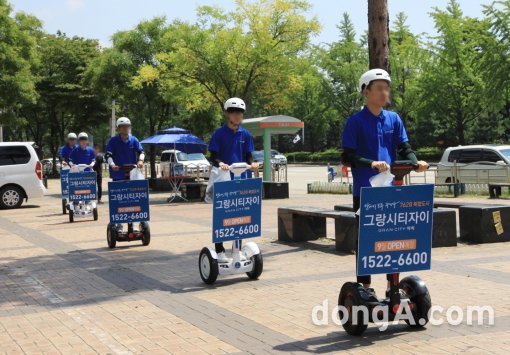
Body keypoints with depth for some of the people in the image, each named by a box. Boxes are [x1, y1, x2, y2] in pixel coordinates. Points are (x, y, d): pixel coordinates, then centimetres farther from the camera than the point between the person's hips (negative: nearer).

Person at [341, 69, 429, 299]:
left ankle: (392, 286, 19)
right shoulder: (355, 121, -4)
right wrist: (371, 163, -25)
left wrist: (416, 162, -15)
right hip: (364, 190, -4)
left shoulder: (394, 119, 9)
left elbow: (404, 149, 6)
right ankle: (365, 287, 13)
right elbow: (348, 157, -9)